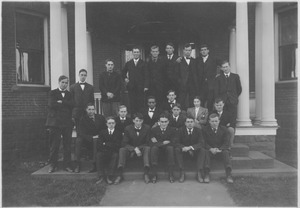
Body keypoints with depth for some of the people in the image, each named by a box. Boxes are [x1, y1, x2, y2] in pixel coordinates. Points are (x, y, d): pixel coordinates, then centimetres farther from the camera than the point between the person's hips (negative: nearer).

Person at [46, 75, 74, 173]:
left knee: (67, 145, 3)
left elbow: (72, 104, -3)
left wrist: (61, 102, -10)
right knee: (54, 145, 1)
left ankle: (67, 165, 11)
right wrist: (66, 105, -5)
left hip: (67, 122, 2)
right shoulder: (53, 93, 7)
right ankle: (52, 165, 14)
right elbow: (51, 104, -9)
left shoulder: (69, 94, 15)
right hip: (55, 122, -2)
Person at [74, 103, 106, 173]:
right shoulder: (83, 119, -3)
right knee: (78, 140, -26)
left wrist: (99, 136, -13)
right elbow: (82, 133, -12)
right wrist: (92, 137, -26)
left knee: (96, 141, -34)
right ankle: (77, 164, -23)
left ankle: (95, 165, -29)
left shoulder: (100, 117, 0)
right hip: (88, 140, 1)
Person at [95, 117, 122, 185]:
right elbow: (99, 144, 3)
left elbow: (118, 145, 0)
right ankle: (101, 176, -22)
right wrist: (111, 145, -11)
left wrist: (105, 144, -5)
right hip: (104, 151, 1)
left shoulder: (118, 133, 13)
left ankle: (109, 176, -25)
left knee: (115, 155, -33)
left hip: (113, 152, -1)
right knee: (99, 155, -31)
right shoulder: (102, 132, 17)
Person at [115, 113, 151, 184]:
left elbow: (147, 143, -4)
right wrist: (135, 149, -23)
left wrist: (138, 149, -19)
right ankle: (119, 175, -33)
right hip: (130, 149, 0)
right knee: (122, 150, -29)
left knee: (147, 148, -32)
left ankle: (146, 174, -37)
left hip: (142, 148, 0)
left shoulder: (147, 128, -4)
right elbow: (124, 143, -7)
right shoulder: (128, 128, -4)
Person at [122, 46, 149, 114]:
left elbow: (146, 75, -1)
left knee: (141, 103, -4)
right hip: (131, 87, 2)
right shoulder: (128, 63, 12)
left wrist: (146, 86, -10)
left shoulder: (143, 63, 5)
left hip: (140, 88, -2)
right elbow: (123, 72, 27)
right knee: (132, 104, 0)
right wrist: (125, 78, 8)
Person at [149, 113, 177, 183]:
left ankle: (171, 175, -28)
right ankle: (154, 175, -29)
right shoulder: (154, 130, 0)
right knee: (154, 148, -33)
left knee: (170, 148, -33)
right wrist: (163, 143, -17)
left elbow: (173, 143, -10)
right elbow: (152, 144, -9)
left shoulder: (172, 130, 0)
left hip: (167, 148, 0)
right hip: (158, 149, 0)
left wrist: (158, 143, -14)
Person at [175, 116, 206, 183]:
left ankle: (199, 173, -26)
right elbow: (177, 143, -10)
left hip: (195, 151, 0)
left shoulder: (198, 131, -5)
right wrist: (184, 147, -32)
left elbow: (201, 143, -16)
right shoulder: (181, 130, -5)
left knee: (202, 150, -29)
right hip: (184, 150, 0)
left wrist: (190, 147, -31)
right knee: (177, 149, -29)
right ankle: (182, 173, -26)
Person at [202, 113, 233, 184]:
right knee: (205, 152, -32)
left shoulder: (224, 129, 3)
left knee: (226, 152, -31)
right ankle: (206, 174, -34)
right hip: (210, 150, -1)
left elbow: (226, 143, -4)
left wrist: (220, 149, -22)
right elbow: (204, 142, -6)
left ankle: (228, 175, -32)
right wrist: (211, 149, -24)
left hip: (221, 150, 1)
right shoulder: (205, 129, 1)